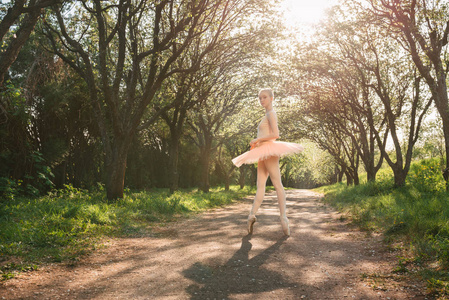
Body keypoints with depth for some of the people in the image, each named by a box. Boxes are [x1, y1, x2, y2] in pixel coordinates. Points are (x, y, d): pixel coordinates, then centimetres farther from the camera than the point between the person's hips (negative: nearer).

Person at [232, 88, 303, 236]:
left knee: (277, 184, -10)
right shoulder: (267, 115, 22)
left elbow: (275, 134, -18)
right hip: (264, 155, 9)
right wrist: (256, 143, 12)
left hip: (269, 150, -9)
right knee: (260, 185, -1)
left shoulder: (271, 113, -5)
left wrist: (257, 140, -13)